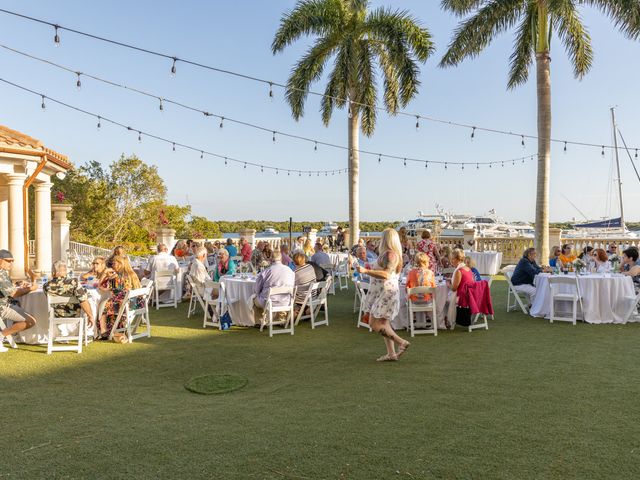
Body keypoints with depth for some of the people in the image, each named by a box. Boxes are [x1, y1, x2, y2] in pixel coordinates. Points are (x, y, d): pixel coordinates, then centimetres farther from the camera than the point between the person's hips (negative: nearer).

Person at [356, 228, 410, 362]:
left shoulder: (390, 254, -16)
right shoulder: (387, 253, 17)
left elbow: (386, 274, -26)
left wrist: (366, 271, -27)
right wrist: (370, 270, 29)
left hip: (386, 292, -11)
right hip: (381, 292, 11)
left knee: (375, 324, -9)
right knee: (383, 324, 12)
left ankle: (402, 342, -7)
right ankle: (391, 354, 15)